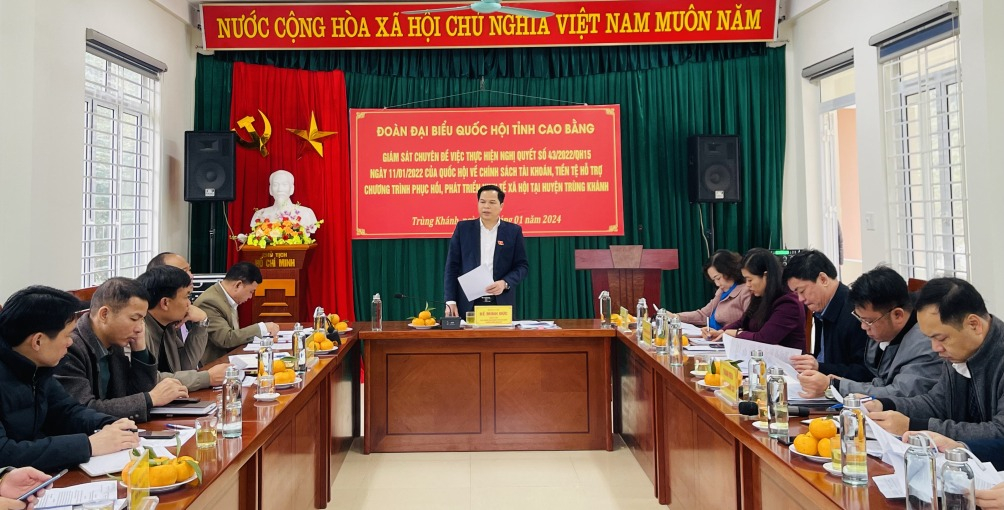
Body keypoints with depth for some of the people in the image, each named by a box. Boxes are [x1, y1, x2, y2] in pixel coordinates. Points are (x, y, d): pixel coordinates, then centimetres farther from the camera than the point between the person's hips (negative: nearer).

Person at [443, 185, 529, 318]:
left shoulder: (513, 231, 5)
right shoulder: (463, 228, 5)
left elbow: (521, 266, 4)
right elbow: (452, 266, 3)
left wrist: (505, 283, -14)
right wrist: (451, 301, -5)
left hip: (502, 304, 0)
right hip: (468, 304, 0)